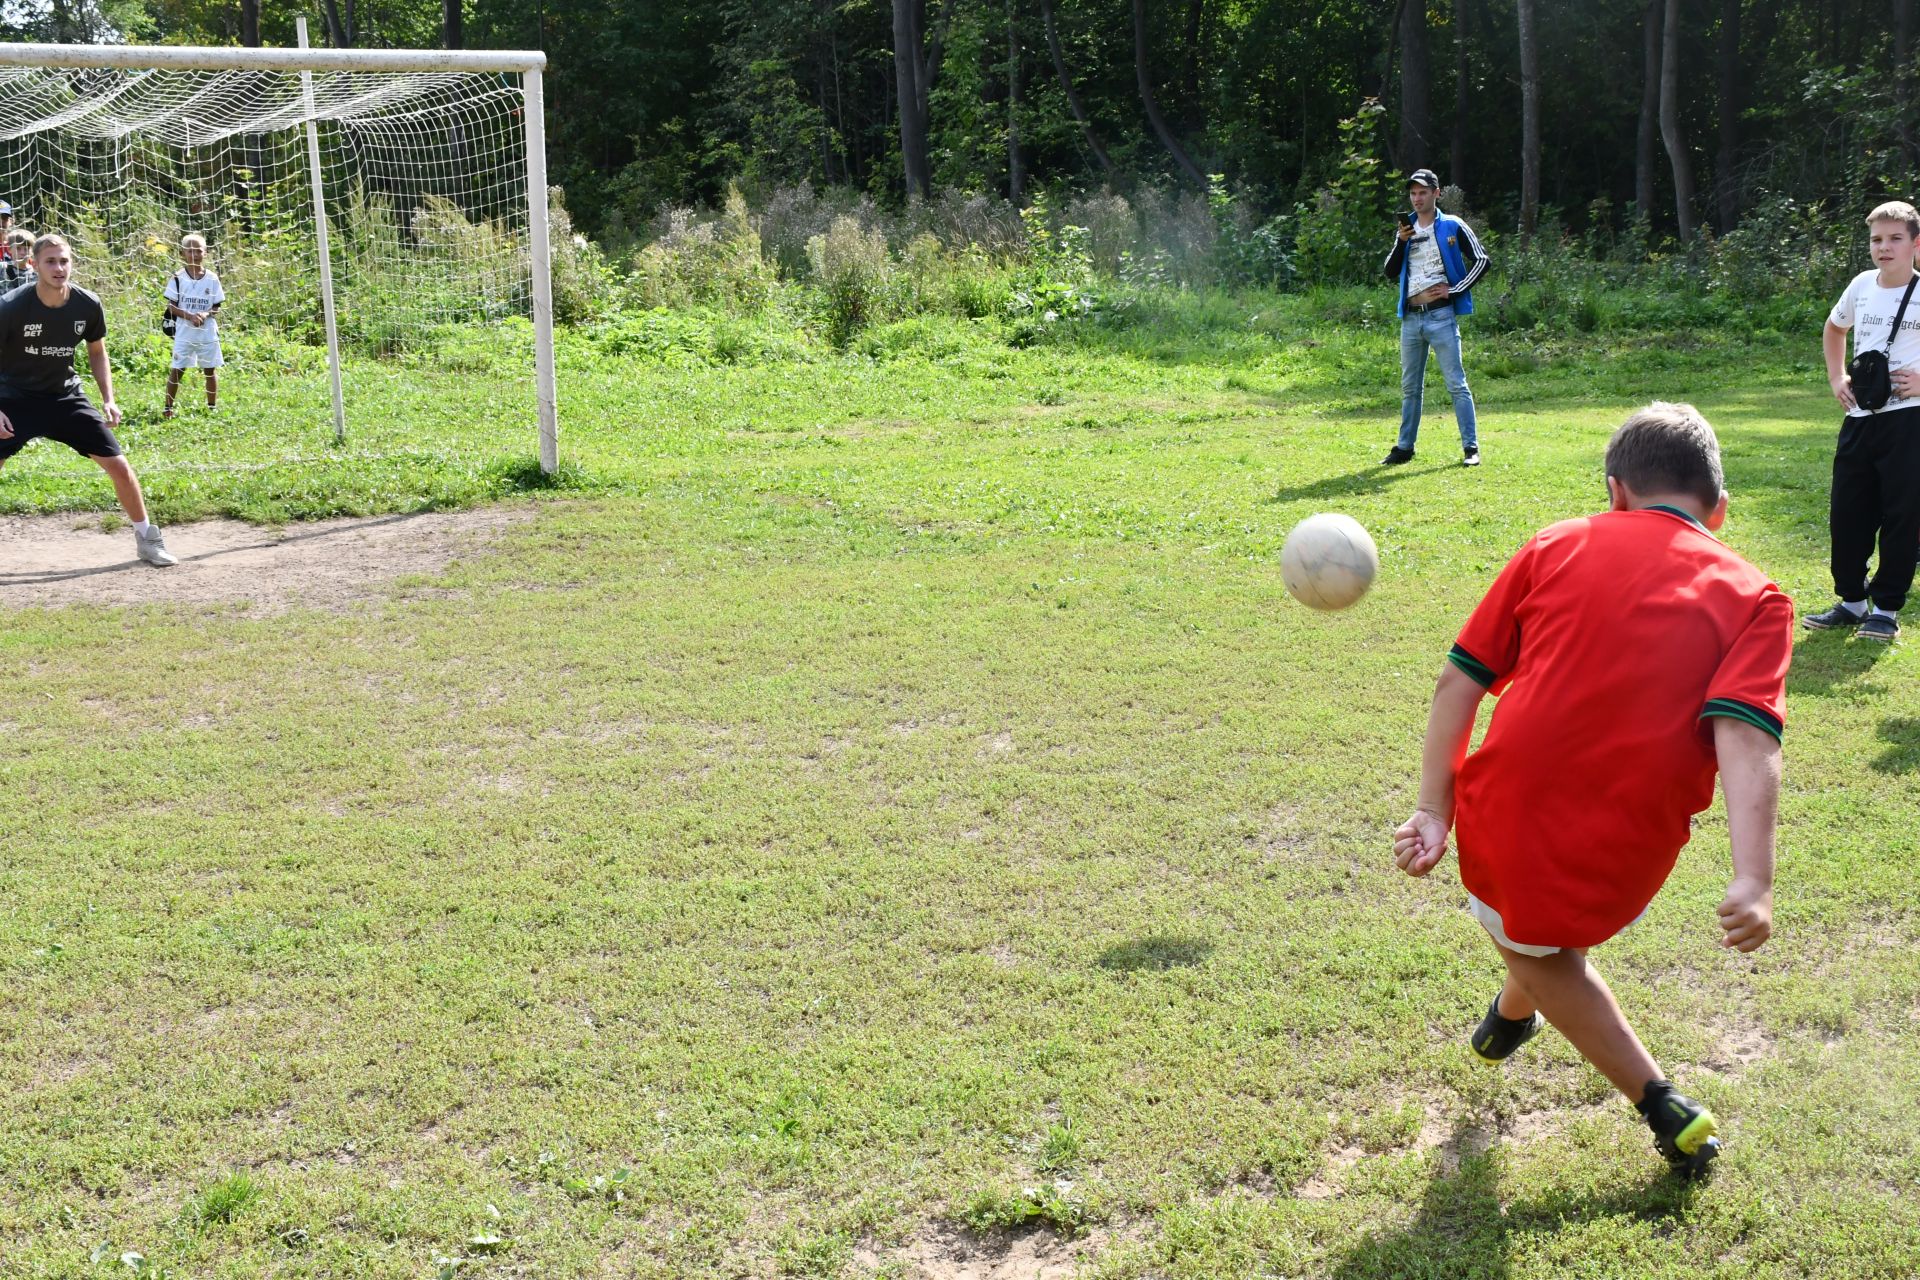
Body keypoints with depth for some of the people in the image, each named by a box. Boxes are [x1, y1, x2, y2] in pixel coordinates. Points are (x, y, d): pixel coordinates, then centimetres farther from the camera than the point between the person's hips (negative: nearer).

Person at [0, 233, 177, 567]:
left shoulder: (88, 305, -11)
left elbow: (96, 352, 7)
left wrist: (108, 399, -2)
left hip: (66, 397, 3)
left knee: (119, 465, -2)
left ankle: (146, 539, 16)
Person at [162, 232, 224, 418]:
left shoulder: (212, 278, 2)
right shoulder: (178, 278, -2)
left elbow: (217, 306, 6)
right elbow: (171, 306, -2)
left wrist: (205, 314, -15)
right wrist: (190, 316, -18)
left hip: (208, 331, 2)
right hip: (184, 332, -2)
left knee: (211, 369, 8)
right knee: (177, 370, 0)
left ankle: (212, 408, 19)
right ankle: (168, 407, 7)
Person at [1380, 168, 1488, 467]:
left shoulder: (1452, 226, 0)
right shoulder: (1406, 229, 14)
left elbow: (1481, 261, -2)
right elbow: (1390, 273, 8)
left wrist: (1454, 290, -10)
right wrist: (1401, 242, -7)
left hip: (1441, 315, -5)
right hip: (1411, 317, 5)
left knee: (1456, 384, -6)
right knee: (1410, 387, 11)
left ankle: (1470, 447, -4)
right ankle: (1405, 447, 18)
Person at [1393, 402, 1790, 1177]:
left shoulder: (1558, 546, 7)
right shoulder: (1755, 599, 3)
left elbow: (1460, 680, 2)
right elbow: (1746, 740, -14)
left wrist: (1433, 809, 2)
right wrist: (1753, 881, -22)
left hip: (1503, 810, 0)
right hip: (1628, 849, 0)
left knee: (1527, 936, 27)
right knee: (1553, 928, 32)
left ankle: (1661, 1106, 26)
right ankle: (1513, 1016, 56)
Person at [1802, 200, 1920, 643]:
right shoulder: (1862, 286, 6)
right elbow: (1834, 328, 27)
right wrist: (1836, 377, 15)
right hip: (1859, 416, 5)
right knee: (1847, 511, 8)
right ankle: (1852, 600, 22)